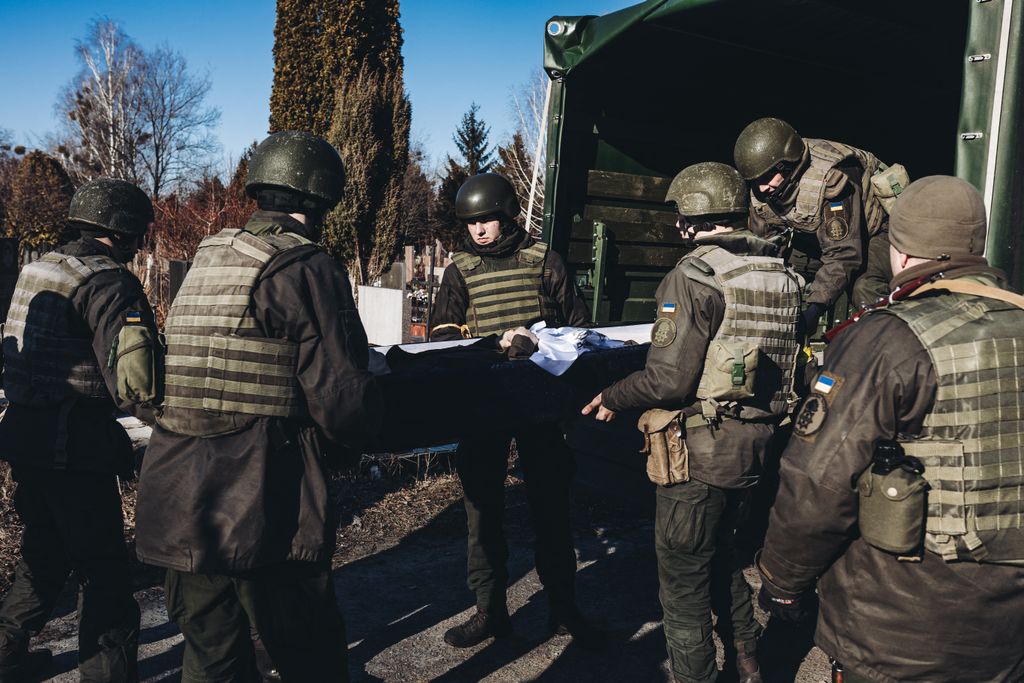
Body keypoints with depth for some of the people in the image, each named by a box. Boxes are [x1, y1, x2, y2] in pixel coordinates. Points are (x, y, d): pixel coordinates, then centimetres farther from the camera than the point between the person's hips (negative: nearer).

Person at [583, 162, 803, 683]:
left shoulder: (694, 275, -17)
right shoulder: (782, 273, 6)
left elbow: (668, 381, -21)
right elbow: (784, 361, 13)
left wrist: (612, 398, -6)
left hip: (700, 453, -8)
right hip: (755, 445, 8)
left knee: (684, 574, 7)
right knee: (722, 553, 27)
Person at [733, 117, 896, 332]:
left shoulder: (832, 176, -40)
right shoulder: (761, 190, -19)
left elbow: (845, 252, -39)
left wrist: (814, 308, -44)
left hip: (874, 229, -7)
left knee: (865, 291, -29)